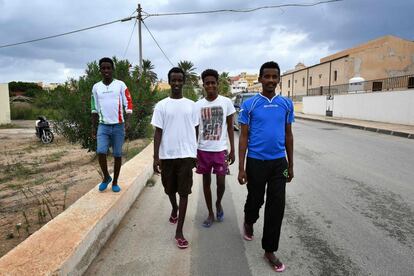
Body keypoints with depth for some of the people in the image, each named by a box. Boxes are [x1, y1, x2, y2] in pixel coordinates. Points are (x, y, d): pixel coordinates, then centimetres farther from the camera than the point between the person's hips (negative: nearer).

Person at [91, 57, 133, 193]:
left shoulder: (120, 85, -1)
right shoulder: (96, 87, 8)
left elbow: (128, 104, -4)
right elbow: (94, 109, 13)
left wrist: (127, 122, -16)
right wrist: (93, 127, 12)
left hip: (118, 126, -1)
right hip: (103, 126, 2)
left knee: (117, 155, 5)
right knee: (101, 152, -12)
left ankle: (115, 182, 20)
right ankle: (106, 177, 13)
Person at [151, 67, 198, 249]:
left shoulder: (191, 105, 4)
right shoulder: (161, 105, 0)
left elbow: (194, 131, 8)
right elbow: (158, 132, -1)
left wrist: (196, 154, 9)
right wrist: (155, 157, -6)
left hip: (186, 154, 0)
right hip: (167, 155, 0)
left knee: (184, 192, -1)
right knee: (170, 189, 17)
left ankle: (179, 232, 7)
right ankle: (174, 209, 48)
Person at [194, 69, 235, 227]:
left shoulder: (226, 102, -2)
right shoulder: (198, 105, 1)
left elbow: (230, 127, 3)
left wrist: (232, 150, 0)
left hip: (220, 150, -2)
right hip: (203, 150, 2)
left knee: (221, 182, 0)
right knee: (206, 182, 10)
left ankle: (218, 204, 32)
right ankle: (210, 213, 27)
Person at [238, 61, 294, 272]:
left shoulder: (286, 104, 4)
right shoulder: (249, 104, -5)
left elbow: (288, 135, 10)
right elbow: (244, 137, -4)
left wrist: (290, 165, 10)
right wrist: (241, 168, -7)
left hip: (279, 162, 2)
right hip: (256, 161, -2)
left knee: (276, 206, 3)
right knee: (255, 200, 13)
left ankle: (269, 250, 19)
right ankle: (248, 223, 48)